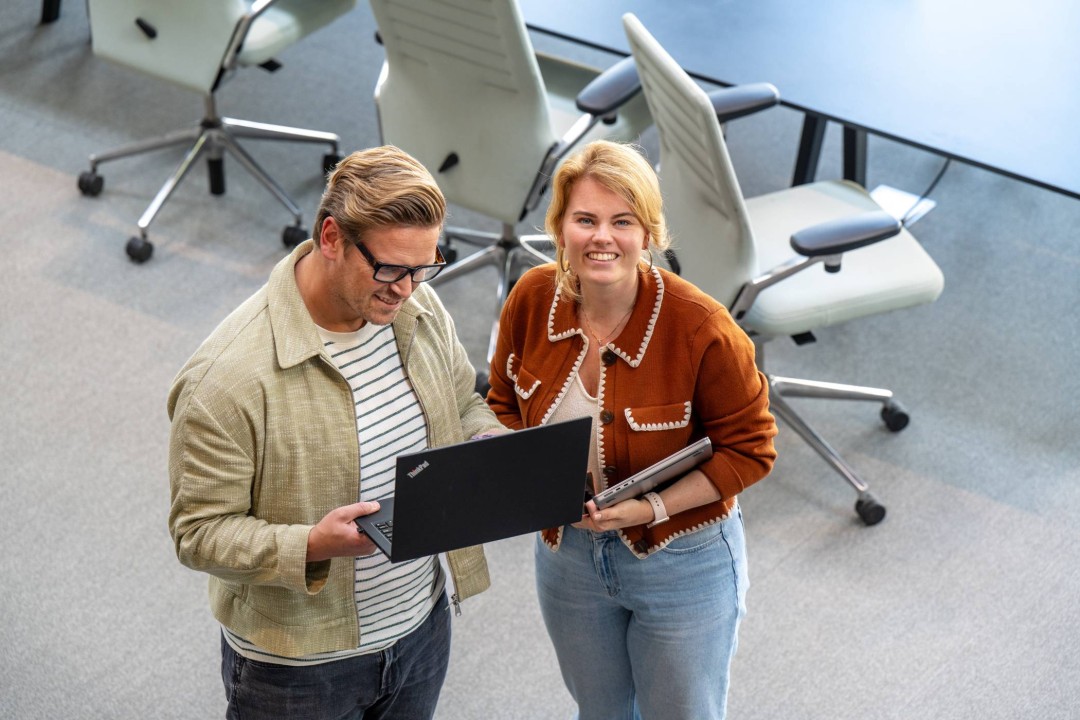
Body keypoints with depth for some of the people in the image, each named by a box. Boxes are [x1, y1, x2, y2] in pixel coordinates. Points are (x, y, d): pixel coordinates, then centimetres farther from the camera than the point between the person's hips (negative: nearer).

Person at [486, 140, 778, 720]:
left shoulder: (701, 329, -27)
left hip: (681, 561, -4)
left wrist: (652, 507, -27)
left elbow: (748, 450, -17)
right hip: (567, 555, 4)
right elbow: (504, 404, 5)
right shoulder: (532, 300, -13)